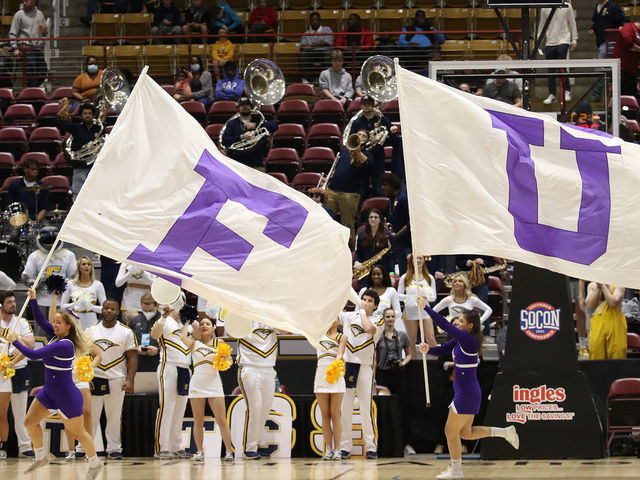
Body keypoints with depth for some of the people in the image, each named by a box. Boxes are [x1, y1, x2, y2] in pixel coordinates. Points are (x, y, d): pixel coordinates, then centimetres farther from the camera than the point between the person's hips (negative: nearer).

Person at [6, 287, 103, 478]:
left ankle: (95, 464, 23)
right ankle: (41, 457, 26)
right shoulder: (55, 336, -1)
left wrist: (14, 341, -19)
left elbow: (34, 355, -28)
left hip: (67, 397, -9)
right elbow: (40, 320, 7)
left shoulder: (64, 345, -27)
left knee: (78, 432, 5)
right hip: (49, 392, 9)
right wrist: (33, 299, -6)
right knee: (30, 422, 9)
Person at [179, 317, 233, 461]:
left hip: (214, 383, 0)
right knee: (198, 421, 1)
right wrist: (187, 322, -1)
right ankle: (199, 451, 6)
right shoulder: (194, 343, 7)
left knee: (222, 421, -5)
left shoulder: (218, 343, 8)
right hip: (197, 383, 0)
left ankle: (229, 451, -2)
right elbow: (183, 337, -14)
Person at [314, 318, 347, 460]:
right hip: (321, 375, 3)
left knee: (335, 415, -4)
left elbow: (340, 354, -10)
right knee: (325, 415, 1)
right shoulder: (319, 334, 16)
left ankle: (337, 450, -4)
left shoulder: (342, 337, 6)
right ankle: (328, 450, 3)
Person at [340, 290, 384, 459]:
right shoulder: (349, 316, 15)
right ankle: (345, 447, 4)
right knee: (344, 408, 1)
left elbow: (369, 329, -15)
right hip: (346, 364, 3)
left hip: (364, 366, -3)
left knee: (366, 408, -7)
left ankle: (371, 447, -5)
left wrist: (363, 311, -2)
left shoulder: (378, 320, 5)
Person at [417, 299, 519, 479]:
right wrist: (428, 349, -11)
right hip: (466, 393, 10)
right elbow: (441, 351, 11)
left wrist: (426, 308, -27)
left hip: (467, 394, -10)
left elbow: (445, 325, -27)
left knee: (451, 432, 2)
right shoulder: (459, 340, 8)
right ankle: (505, 432, 18)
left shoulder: (469, 340, -19)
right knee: (466, 433, 17)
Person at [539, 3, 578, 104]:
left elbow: (572, 24, 8)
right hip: (550, 42, 3)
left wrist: (574, 40, 4)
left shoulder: (567, 7, 2)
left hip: (563, 40, -3)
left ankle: (567, 91, 0)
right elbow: (541, 26, 13)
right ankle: (552, 95, 11)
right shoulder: (545, 9, 6)